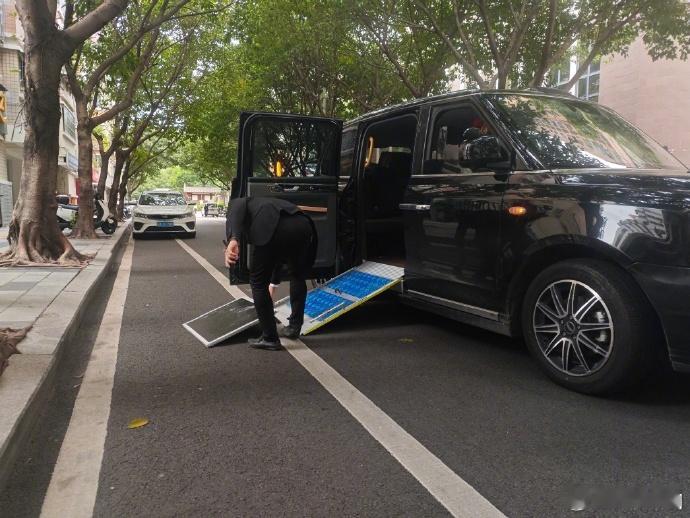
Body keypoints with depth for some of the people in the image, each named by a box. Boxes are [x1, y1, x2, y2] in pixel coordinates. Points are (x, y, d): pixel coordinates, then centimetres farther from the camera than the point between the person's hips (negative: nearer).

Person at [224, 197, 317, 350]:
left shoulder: (237, 202, 30)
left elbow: (237, 210, 0)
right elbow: (278, 255, 53)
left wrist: (233, 239, -17)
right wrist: (273, 283, 66)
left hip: (273, 228, -6)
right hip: (303, 225, 6)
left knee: (258, 282, 14)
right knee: (298, 277, 31)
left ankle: (270, 338, 19)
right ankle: (294, 326, 37)